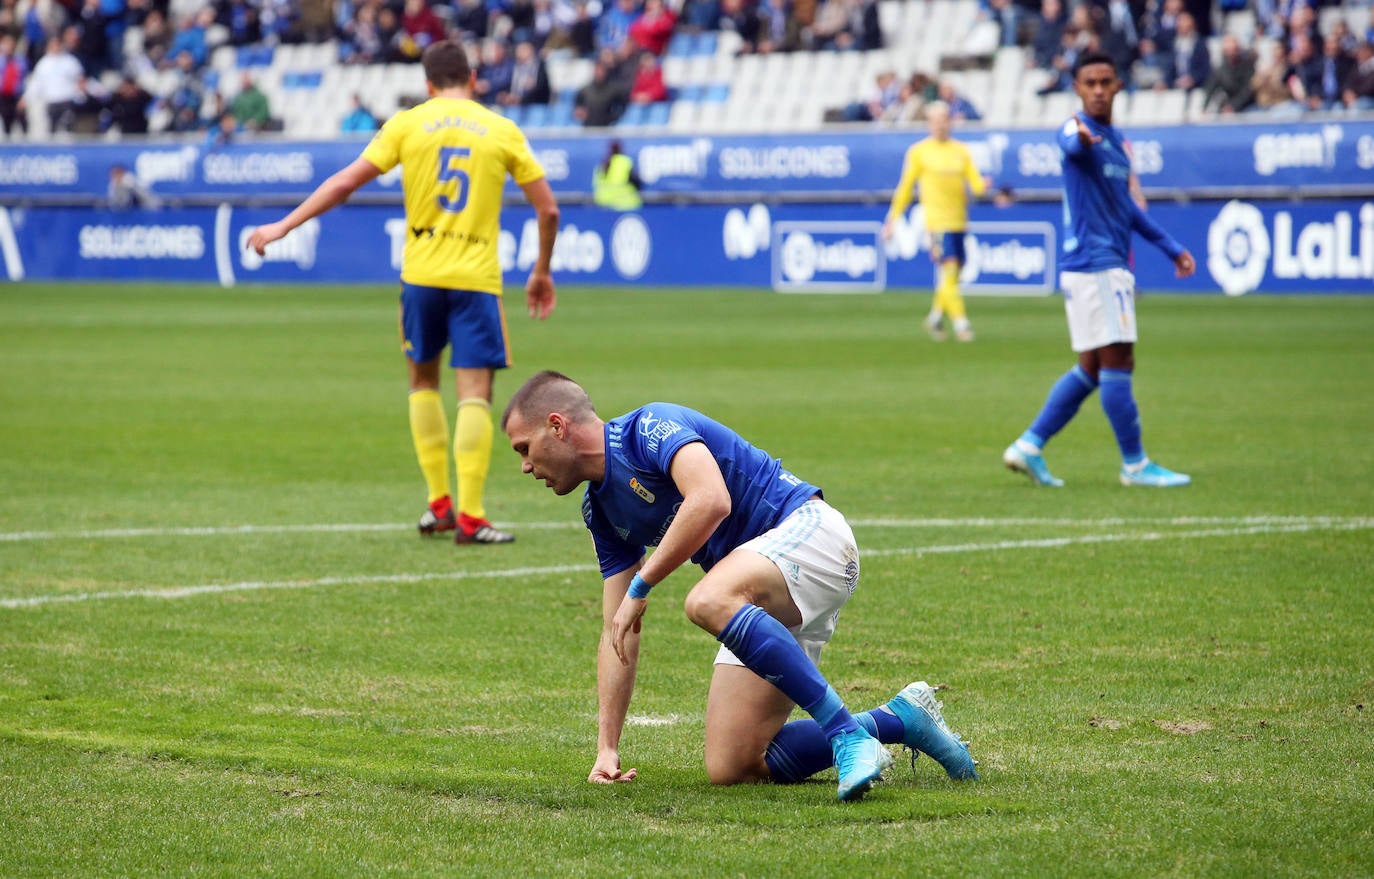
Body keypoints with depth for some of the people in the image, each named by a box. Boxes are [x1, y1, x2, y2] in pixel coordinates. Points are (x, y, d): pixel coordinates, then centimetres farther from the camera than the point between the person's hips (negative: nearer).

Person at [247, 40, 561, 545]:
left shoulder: (407, 124, 2)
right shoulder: (502, 131, 4)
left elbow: (343, 184, -2)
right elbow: (548, 209, 4)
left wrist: (283, 227, 5)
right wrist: (542, 272, 18)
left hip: (421, 274, 2)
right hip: (477, 276, -1)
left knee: (423, 380, 20)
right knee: (474, 393, -3)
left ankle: (439, 504, 17)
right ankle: (470, 517, -11)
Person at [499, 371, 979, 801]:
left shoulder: (650, 426, -11)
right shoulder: (600, 508, 15)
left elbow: (711, 501, -30)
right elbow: (617, 635, 16)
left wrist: (639, 586, -21)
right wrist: (607, 750, 9)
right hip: (769, 608, 9)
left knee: (708, 602, -39)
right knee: (729, 769, -5)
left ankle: (849, 735, -33)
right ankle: (898, 719, 6)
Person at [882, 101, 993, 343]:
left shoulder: (961, 151, 12)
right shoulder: (918, 151, 3)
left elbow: (976, 183, 5)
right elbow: (905, 187, 8)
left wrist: (983, 184, -19)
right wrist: (893, 219, 7)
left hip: (959, 221, 5)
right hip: (936, 220, -5)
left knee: (953, 274, 8)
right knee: (949, 268, -17)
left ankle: (935, 316, 27)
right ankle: (960, 322, -18)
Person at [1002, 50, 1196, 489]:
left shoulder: (1116, 140, 17)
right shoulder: (1077, 130, -10)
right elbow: (1073, 145, -37)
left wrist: (1171, 248, 30)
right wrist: (1083, 137, -61)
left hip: (1112, 264, 9)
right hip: (1094, 262, -9)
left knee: (1092, 369, 11)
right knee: (1116, 362, -6)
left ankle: (1029, 445, 13)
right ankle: (1134, 464, 0)